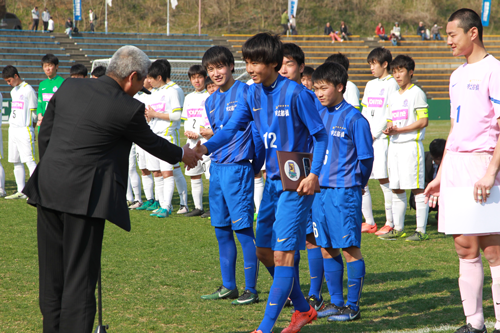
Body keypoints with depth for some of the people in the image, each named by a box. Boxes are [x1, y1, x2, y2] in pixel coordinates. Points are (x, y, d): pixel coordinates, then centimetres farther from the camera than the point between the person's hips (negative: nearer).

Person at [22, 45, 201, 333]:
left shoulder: (69, 88, 6)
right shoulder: (129, 109, -8)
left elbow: (45, 134, 12)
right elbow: (150, 142, 9)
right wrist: (182, 154, 29)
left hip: (48, 190, 6)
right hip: (84, 196, -6)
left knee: (52, 274, 15)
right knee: (80, 275, 0)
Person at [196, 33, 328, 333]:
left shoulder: (295, 93, -15)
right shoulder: (254, 94, 5)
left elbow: (320, 135, -11)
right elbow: (232, 128, 3)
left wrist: (314, 174, -19)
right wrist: (206, 147, -16)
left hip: (297, 184, -8)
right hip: (273, 181, 8)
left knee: (283, 254, -9)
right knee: (264, 251, 11)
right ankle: (303, 309, 28)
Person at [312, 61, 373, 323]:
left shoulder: (353, 119, -9)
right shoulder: (319, 116, 11)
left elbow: (365, 158, -6)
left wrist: (353, 185, 1)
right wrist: (314, 180, 12)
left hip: (344, 192, -7)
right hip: (319, 191, 7)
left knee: (350, 249, -3)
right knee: (327, 249, 11)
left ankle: (353, 306, 4)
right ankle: (336, 301, 21)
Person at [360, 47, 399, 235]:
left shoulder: (391, 84, -3)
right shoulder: (370, 85, 19)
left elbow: (389, 114, -10)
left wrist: (374, 134, -12)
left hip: (381, 138, -7)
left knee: (384, 180, -6)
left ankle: (390, 223, 0)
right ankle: (369, 222, 10)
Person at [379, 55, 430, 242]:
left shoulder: (417, 93, -5)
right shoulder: (393, 97, 18)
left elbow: (423, 121, -12)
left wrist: (398, 130, -15)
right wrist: (389, 129, 0)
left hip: (411, 144, -8)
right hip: (394, 146, 8)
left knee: (417, 189, -6)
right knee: (396, 189, 10)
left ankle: (421, 230, -5)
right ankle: (398, 228, 16)